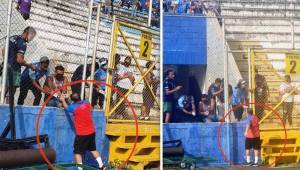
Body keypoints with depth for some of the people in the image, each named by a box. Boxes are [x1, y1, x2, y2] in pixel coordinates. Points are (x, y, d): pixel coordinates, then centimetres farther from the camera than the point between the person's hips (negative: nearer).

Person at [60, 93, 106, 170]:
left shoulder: (74, 107, -14)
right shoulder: (87, 103, 0)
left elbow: (66, 107, 9)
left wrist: (63, 100, 27)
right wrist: (69, 97, 29)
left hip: (81, 134, -6)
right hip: (91, 132, 6)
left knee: (78, 152, 4)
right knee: (93, 149, 20)